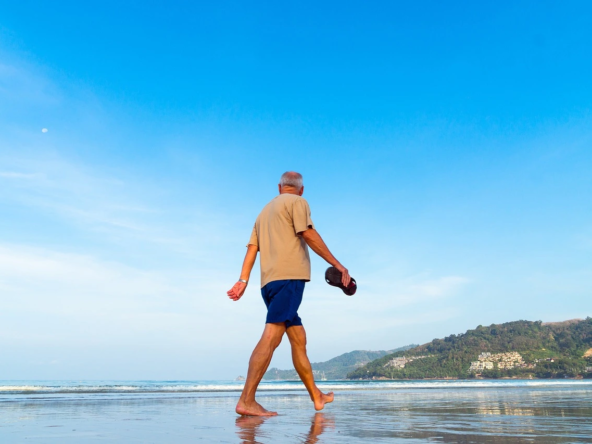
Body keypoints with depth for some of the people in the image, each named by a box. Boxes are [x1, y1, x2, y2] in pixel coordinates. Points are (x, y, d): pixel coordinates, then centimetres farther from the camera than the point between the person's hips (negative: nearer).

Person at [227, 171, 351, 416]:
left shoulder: (265, 210, 27)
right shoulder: (297, 202, 6)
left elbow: (252, 247, 17)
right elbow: (308, 235, -8)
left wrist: (243, 280, 9)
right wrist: (338, 265, -8)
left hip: (269, 281, 8)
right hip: (289, 277, -8)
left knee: (298, 338, 13)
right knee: (272, 336, -15)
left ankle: (316, 396, 21)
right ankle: (247, 400, -20)